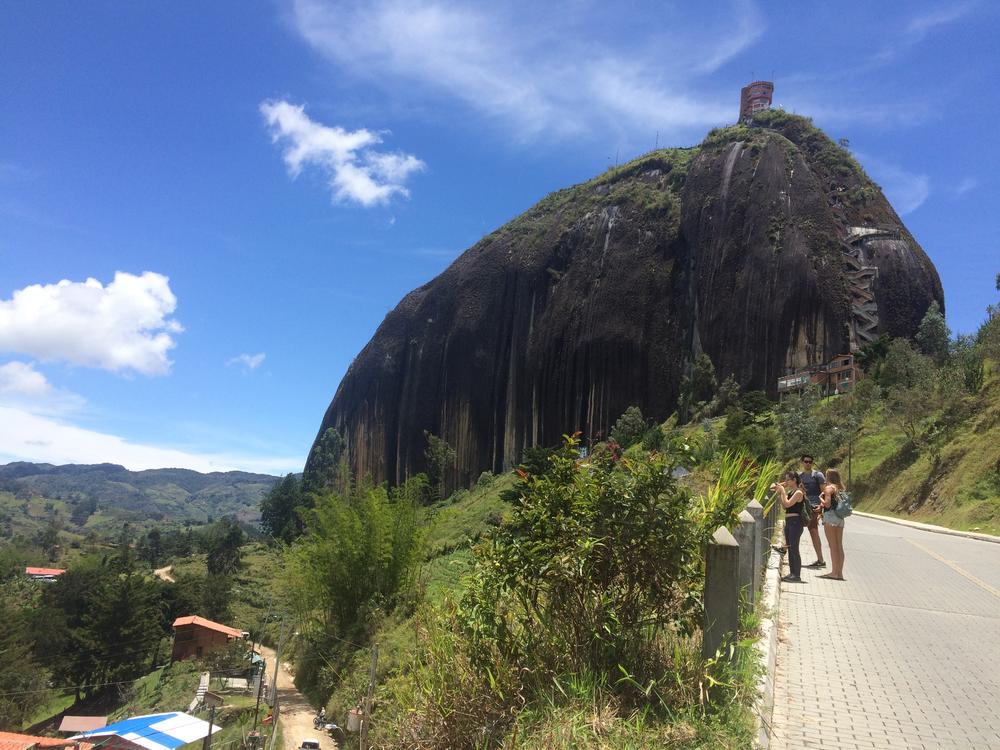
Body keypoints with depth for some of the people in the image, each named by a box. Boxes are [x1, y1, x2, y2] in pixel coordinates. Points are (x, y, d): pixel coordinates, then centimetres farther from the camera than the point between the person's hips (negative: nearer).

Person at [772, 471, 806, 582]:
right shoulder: (790, 492, 15)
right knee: (790, 549, 12)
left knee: (794, 548, -8)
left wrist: (783, 491, -13)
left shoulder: (798, 492, -11)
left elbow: (787, 504, -20)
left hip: (795, 521, -9)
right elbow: (784, 507, 15)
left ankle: (797, 576, -5)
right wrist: (779, 494, 8)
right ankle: (792, 573, 18)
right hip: (788, 522, 9)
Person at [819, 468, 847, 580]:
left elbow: (827, 504, -18)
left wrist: (820, 498, 1)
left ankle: (834, 572, -5)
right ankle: (840, 572, 10)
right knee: (839, 546, 8)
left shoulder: (829, 488, -8)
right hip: (840, 517, 7)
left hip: (830, 516, -7)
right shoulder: (841, 489, 13)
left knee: (832, 545, -5)